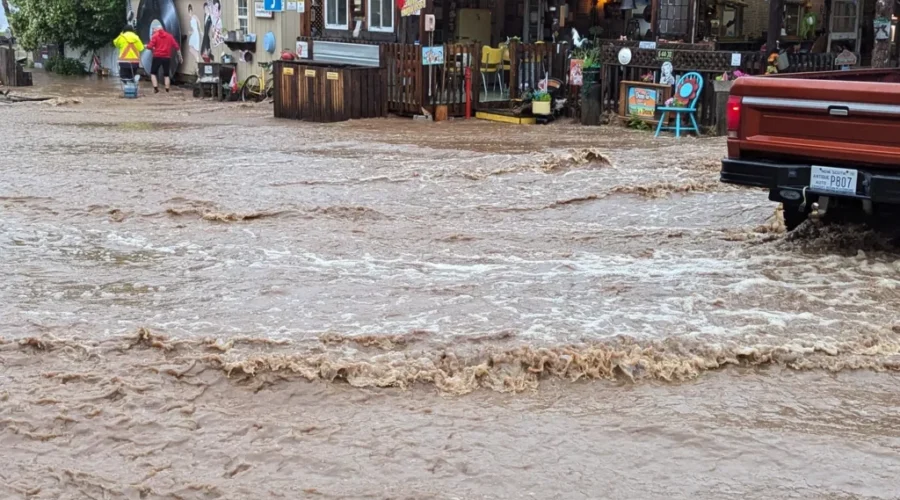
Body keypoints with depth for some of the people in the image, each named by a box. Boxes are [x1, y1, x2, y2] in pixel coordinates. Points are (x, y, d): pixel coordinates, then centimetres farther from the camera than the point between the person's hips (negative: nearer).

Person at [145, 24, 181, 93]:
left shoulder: (155, 36, 0)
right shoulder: (169, 36, 9)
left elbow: (150, 46, -9)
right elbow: (176, 46, 6)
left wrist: (147, 46, 13)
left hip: (157, 57, -3)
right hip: (167, 57, 3)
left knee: (153, 73, 9)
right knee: (166, 74, 12)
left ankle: (156, 88, -6)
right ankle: (167, 90, 6)